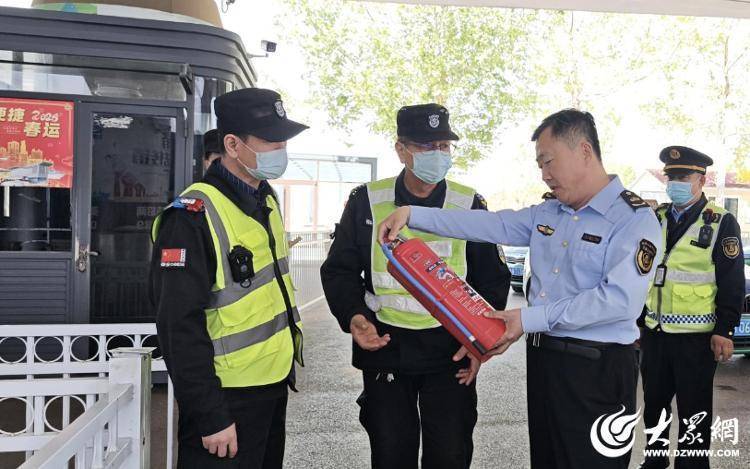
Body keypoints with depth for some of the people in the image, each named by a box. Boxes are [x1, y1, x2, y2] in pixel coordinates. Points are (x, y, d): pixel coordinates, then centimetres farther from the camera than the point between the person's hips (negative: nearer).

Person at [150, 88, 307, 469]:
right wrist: (210, 417, -21)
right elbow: (180, 327, -22)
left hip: (274, 385, 8)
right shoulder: (194, 216, -20)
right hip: (227, 398, -8)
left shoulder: (266, 198, 7)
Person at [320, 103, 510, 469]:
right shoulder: (367, 201, -1)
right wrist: (352, 315, -13)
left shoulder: (470, 205, 0)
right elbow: (339, 270, 4)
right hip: (384, 346, 0)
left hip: (452, 350, 0)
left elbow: (493, 279, 6)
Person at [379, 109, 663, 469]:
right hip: (541, 358, 7)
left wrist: (530, 318, -22)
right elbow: (489, 224, 9)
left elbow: (619, 300, -23)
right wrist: (411, 214, 3)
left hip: (597, 370, -7)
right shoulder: (546, 212, 10)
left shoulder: (636, 220, -12)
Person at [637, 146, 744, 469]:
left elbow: (732, 283, -7)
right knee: (654, 405, 17)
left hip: (696, 337, -5)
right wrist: (636, 321, 13)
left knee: (694, 411, 7)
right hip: (653, 332, 5)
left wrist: (724, 330, -12)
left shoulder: (721, 223, -5)